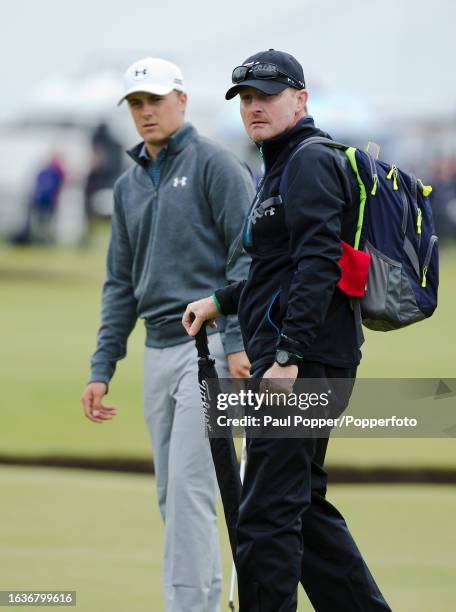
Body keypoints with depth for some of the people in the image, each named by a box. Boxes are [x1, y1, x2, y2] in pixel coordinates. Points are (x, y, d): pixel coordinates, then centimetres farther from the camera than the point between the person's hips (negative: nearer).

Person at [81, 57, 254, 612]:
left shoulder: (215, 166, -5)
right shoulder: (128, 186, 16)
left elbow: (247, 255, -11)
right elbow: (120, 284, 18)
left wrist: (239, 342, -20)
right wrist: (102, 369, 11)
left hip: (209, 345, -7)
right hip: (158, 352, 7)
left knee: (189, 483, -14)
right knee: (172, 493, 7)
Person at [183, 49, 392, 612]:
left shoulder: (310, 162, -10)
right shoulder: (282, 165, 21)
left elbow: (318, 263, -21)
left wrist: (288, 355, -26)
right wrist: (223, 301, 27)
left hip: (303, 357, -11)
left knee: (268, 510, -10)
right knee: (302, 505, 15)